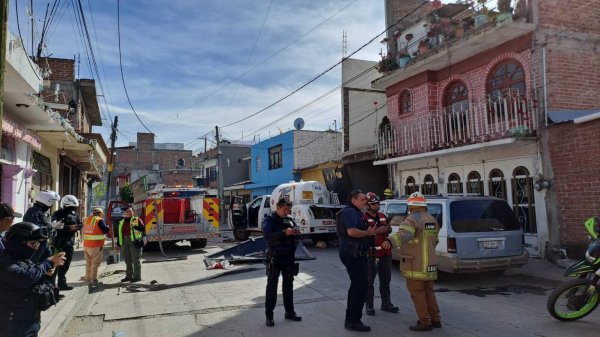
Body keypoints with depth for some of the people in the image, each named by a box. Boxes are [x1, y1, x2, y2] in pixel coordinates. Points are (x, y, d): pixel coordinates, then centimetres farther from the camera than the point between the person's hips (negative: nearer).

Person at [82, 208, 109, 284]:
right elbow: (105, 230, -13)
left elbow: (85, 230, 20)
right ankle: (93, 279, 1)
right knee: (95, 263, -1)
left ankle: (87, 278, 23)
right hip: (96, 246, -7)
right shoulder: (99, 220, -10)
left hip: (86, 244, 7)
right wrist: (108, 227, 7)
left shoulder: (87, 219, 13)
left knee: (88, 262, 17)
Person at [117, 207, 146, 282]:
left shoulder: (137, 219, 1)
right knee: (128, 261, 12)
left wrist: (135, 226, -28)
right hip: (125, 242, 6)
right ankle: (129, 276, 21)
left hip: (134, 242, -5)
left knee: (135, 260, -4)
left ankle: (137, 277, 1)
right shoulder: (121, 222, 16)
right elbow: (119, 233, 19)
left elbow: (143, 228, -11)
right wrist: (118, 244, 16)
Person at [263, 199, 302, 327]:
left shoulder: (289, 220, 11)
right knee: (272, 286, 1)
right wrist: (284, 233, -30)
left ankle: (289, 312, 25)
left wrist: (296, 233, -11)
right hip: (275, 257, -5)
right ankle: (269, 315, 8)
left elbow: (296, 236, 13)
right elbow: (267, 236, -20)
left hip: (289, 257, 6)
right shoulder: (269, 219, -5)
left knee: (288, 285, 14)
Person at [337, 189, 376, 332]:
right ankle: (354, 321, 0)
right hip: (353, 254, -11)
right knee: (360, 286, -7)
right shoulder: (350, 212, -14)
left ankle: (350, 319, 26)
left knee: (356, 286, 17)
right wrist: (368, 232, -15)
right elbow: (352, 231, -28)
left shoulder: (355, 212, 19)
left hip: (354, 253, 11)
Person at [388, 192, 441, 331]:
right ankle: (435, 319, 24)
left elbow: (404, 234, -36)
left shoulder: (412, 219, -15)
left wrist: (390, 241, -51)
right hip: (429, 264, 8)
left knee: (417, 293, 1)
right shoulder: (432, 220, 12)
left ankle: (425, 322, 5)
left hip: (415, 265, -8)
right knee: (428, 292, 18)